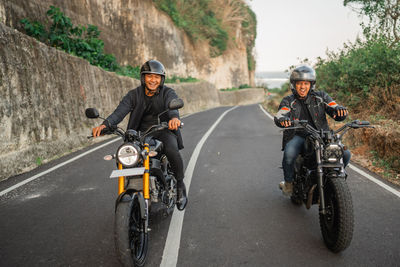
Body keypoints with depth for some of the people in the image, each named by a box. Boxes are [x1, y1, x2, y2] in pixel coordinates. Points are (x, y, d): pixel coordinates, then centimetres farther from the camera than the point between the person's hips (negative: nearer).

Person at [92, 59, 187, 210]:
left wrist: (174, 117, -49)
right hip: (140, 133, 3)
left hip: (164, 131, -2)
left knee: (172, 152, -32)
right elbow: (120, 111, -10)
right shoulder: (134, 94, 5)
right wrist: (105, 124, -31)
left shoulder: (168, 93, 0)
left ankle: (180, 185, -8)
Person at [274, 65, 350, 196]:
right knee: (289, 154, -34)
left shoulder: (320, 97, 10)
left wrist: (340, 110, -27)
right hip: (297, 135, -2)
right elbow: (279, 116, -14)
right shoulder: (288, 101, 5)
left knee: (345, 154, -17)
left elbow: (333, 107, -1)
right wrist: (283, 120, -40)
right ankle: (288, 182, -5)